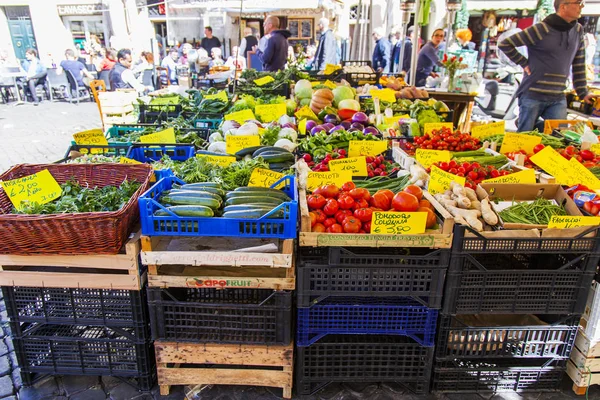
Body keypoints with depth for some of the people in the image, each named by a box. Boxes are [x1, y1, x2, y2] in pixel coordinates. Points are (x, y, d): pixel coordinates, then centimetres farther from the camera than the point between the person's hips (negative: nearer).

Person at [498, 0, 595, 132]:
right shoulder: (541, 30, -10)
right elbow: (504, 44, -8)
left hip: (558, 99, 6)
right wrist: (524, 63, -7)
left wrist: (583, 93, 12)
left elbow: (579, 65, 14)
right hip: (532, 96, -5)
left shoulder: (578, 30, 9)